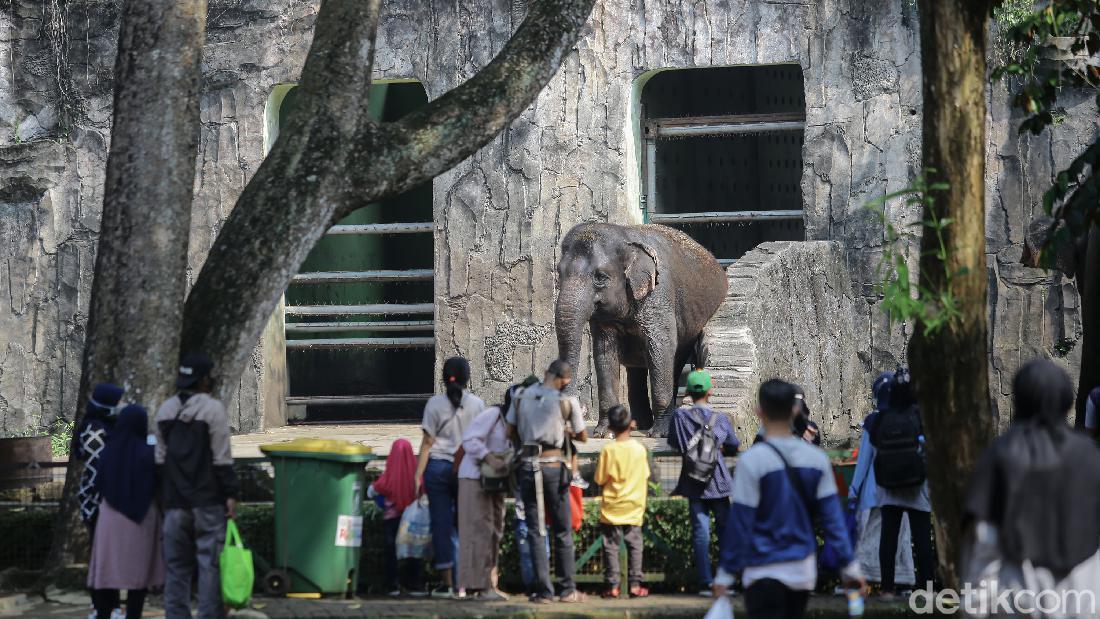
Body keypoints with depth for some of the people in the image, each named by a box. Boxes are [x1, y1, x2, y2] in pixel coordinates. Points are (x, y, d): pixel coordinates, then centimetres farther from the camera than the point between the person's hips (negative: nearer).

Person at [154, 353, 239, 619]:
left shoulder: (165, 410, 10)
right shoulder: (213, 409, -9)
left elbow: (160, 457, 13)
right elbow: (222, 457, -12)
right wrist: (230, 494, -9)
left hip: (175, 500, 5)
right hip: (207, 500, -5)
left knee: (176, 565, 8)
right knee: (210, 562, -4)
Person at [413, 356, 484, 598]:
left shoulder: (435, 403, -1)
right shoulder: (477, 404, 3)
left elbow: (427, 443, -3)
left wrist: (418, 475, 0)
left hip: (438, 466, -1)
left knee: (442, 524, 2)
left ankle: (447, 583, 1)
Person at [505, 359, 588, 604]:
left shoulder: (521, 396, 4)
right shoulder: (567, 401, -5)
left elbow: (511, 432, 8)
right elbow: (582, 436, 6)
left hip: (527, 464, 2)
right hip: (553, 465, -2)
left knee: (536, 530, 6)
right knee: (563, 530, 8)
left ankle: (544, 591, 3)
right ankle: (568, 590, 12)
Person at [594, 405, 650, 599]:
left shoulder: (608, 450, -12)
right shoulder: (640, 449, -5)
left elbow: (600, 480, -7)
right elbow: (645, 476, 4)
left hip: (611, 508, -2)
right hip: (634, 508, 2)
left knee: (611, 547, 4)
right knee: (634, 546, 8)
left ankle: (613, 586, 3)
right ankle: (635, 585, 5)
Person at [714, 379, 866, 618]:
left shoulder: (751, 461, -13)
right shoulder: (816, 458, 0)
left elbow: (740, 523, -11)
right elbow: (832, 517, 0)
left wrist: (726, 573, -4)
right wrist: (849, 564, 6)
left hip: (764, 572, -5)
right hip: (803, 571, 5)